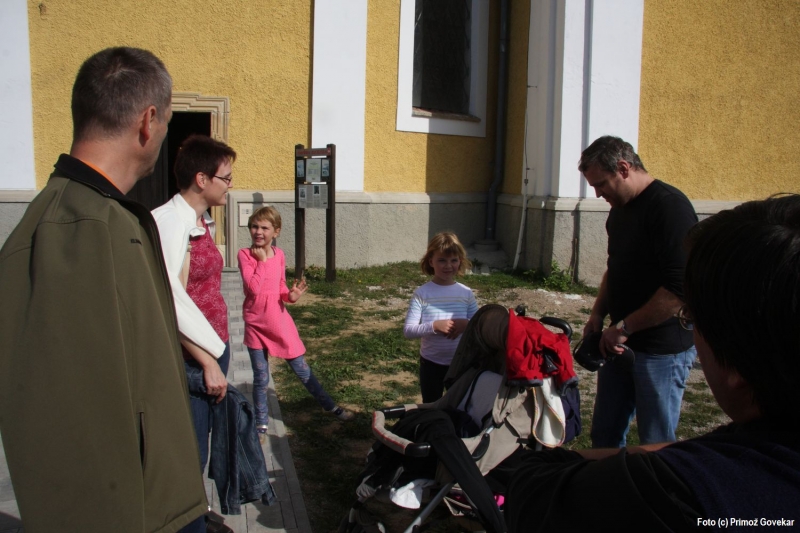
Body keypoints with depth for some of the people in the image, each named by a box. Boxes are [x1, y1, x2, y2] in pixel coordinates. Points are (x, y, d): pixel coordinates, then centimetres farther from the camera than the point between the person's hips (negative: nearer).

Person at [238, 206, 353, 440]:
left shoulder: (279, 254, 1)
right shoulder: (245, 254, -11)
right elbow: (253, 288, -23)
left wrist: (291, 295, -9)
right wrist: (263, 260, -19)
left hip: (280, 322, 3)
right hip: (256, 325, -2)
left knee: (302, 370, 11)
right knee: (261, 378, 8)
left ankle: (330, 406, 27)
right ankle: (261, 423, 27)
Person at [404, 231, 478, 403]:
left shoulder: (466, 293, -4)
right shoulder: (422, 293, -11)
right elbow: (408, 331, -15)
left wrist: (466, 324, -21)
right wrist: (434, 326, -28)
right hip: (431, 363, -2)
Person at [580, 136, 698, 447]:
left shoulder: (670, 207, -18)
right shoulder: (620, 209, 11)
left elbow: (681, 288, -24)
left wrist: (624, 327, -18)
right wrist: (598, 314, 8)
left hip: (663, 350, -8)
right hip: (622, 343, 9)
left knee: (656, 444, 4)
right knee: (605, 433, 16)